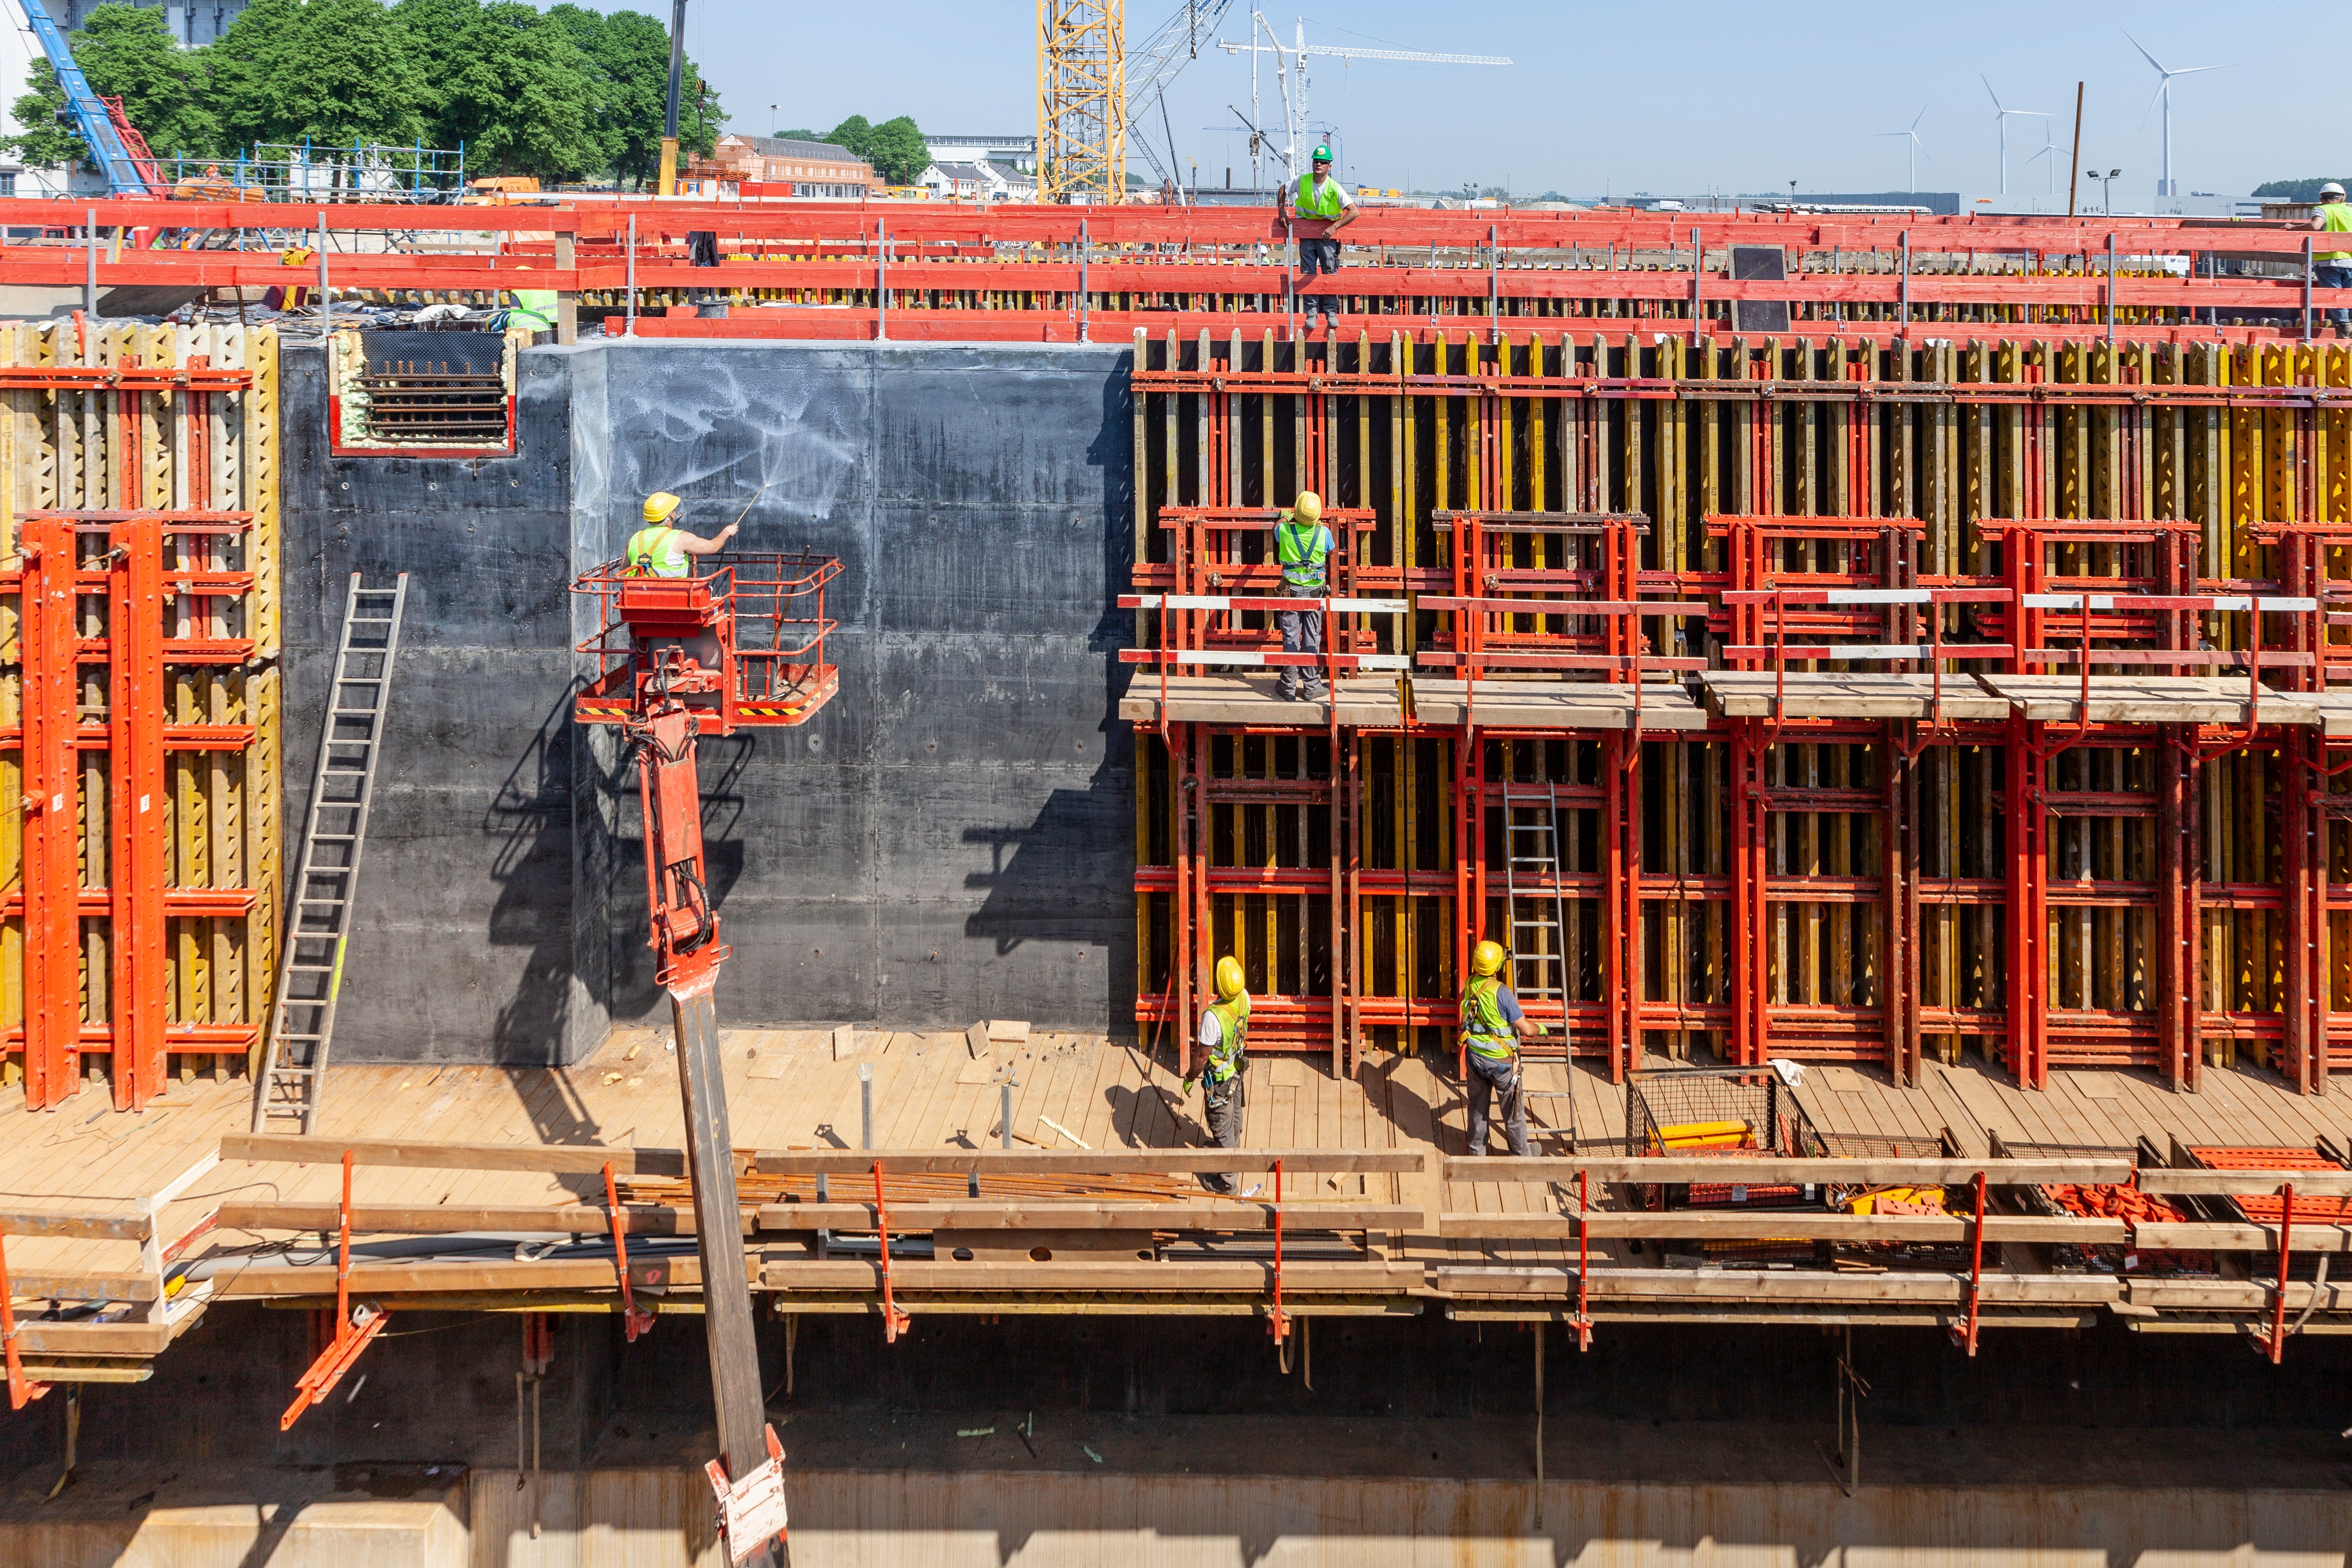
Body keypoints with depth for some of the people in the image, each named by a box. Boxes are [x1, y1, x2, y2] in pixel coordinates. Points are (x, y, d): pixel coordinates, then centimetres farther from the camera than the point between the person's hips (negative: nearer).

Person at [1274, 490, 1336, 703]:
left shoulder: (1285, 530, -9)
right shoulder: (1324, 533, -11)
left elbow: (1276, 528, 18)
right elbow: (1330, 556, 9)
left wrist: (1285, 516, 38)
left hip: (1291, 589, 0)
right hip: (1315, 590, 0)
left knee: (1290, 637, 4)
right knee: (1312, 638, 5)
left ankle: (1288, 687, 6)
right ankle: (1312, 687, 8)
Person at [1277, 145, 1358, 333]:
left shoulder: (1335, 188, -17)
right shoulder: (1303, 181, -8)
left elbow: (1354, 212, -22)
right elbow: (1283, 190, 11)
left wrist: (1334, 227, -27)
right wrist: (1282, 212, 5)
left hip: (1328, 234, -2)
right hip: (1306, 232, 2)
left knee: (1330, 272, -5)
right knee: (1308, 273, 0)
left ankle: (1331, 311, 4)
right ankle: (1311, 312, 4)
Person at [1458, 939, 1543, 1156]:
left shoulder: (1470, 986, -7)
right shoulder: (1501, 992, -26)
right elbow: (1526, 1030, -22)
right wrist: (1539, 1028, 0)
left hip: (1475, 1055, 6)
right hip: (1500, 1060, -6)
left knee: (1478, 1105, 21)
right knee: (1513, 1108, 13)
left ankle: (1477, 1151, 32)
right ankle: (1520, 1153, 27)